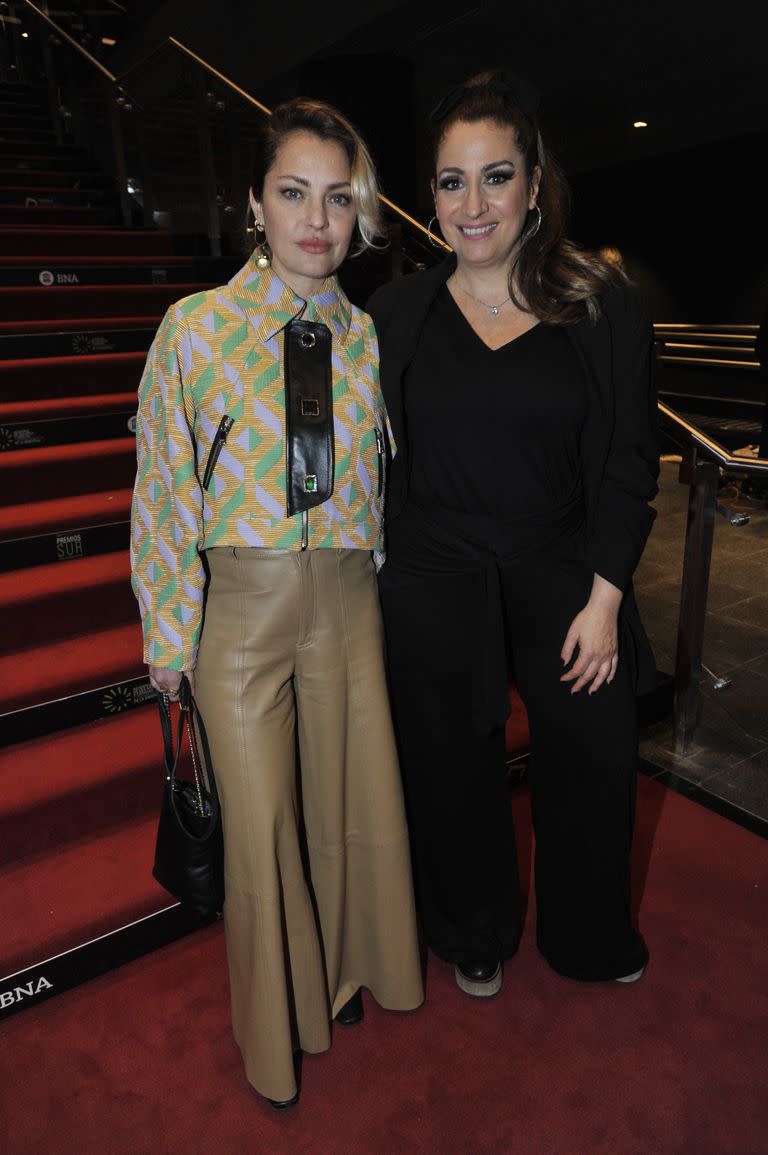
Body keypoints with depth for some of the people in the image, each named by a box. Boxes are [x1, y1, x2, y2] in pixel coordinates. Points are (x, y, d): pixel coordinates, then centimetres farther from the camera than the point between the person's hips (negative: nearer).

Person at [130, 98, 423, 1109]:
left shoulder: (368, 337, 3)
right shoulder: (196, 327, -5)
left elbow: (388, 481, 9)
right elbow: (162, 494, -4)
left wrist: (392, 593, 8)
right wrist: (169, 637, -4)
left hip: (350, 604, 3)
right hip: (242, 607, -2)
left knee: (356, 805, 16)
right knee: (260, 826, 11)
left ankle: (345, 975, 49)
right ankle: (276, 1025, 42)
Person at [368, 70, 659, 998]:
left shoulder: (605, 310, -1)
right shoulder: (396, 313, 1)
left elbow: (627, 465, -2)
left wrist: (603, 599, -8)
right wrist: (374, 587, 0)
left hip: (562, 575, 1)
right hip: (435, 582, 0)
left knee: (595, 758, 10)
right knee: (453, 773, 12)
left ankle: (591, 939, 43)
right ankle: (475, 937, 43)